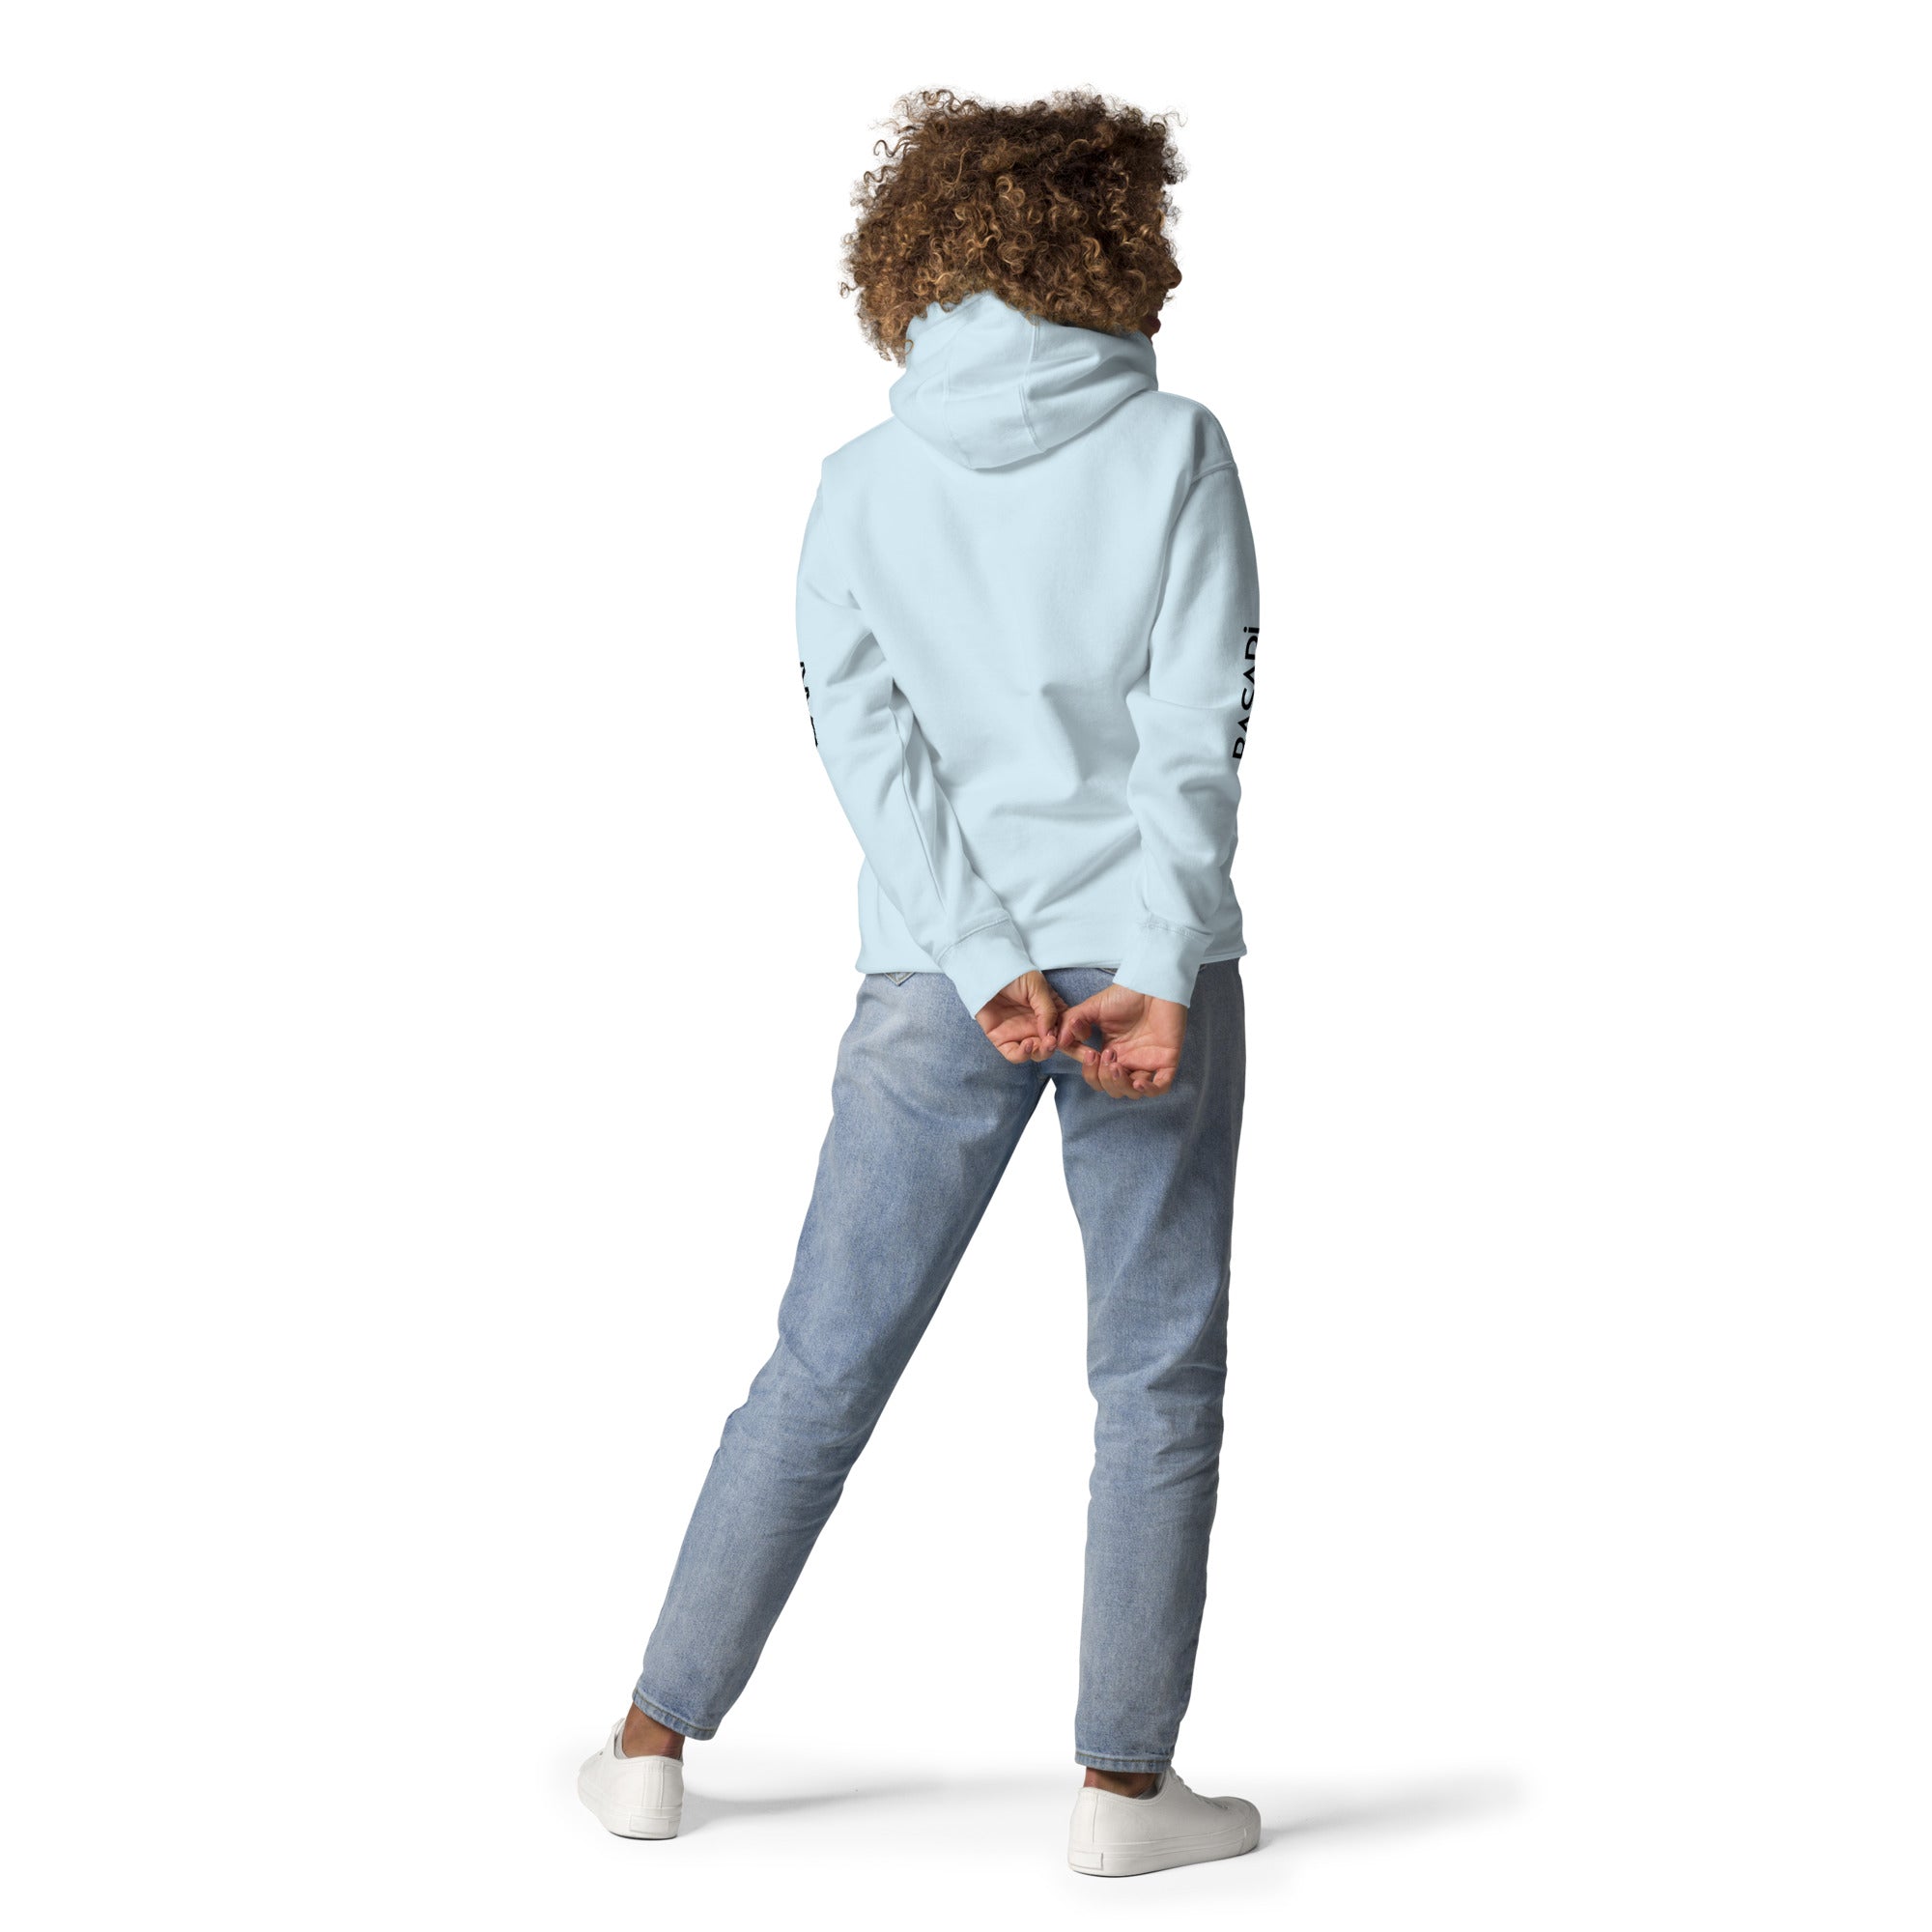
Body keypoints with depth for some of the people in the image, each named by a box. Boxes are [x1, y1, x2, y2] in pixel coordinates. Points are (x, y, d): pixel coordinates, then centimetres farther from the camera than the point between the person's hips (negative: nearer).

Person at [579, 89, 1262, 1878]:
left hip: (939, 982, 2)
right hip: (1142, 961, -2)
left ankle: (656, 1741, 17)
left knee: (823, 1370, 11)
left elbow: (865, 741, -3)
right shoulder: (1176, 451, 0)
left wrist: (992, 969, -8)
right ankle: (1127, 1784, 13)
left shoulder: (862, 484, 7)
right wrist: (1154, 975, -12)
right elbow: (1199, 729, -9)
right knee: (1159, 1389, 8)